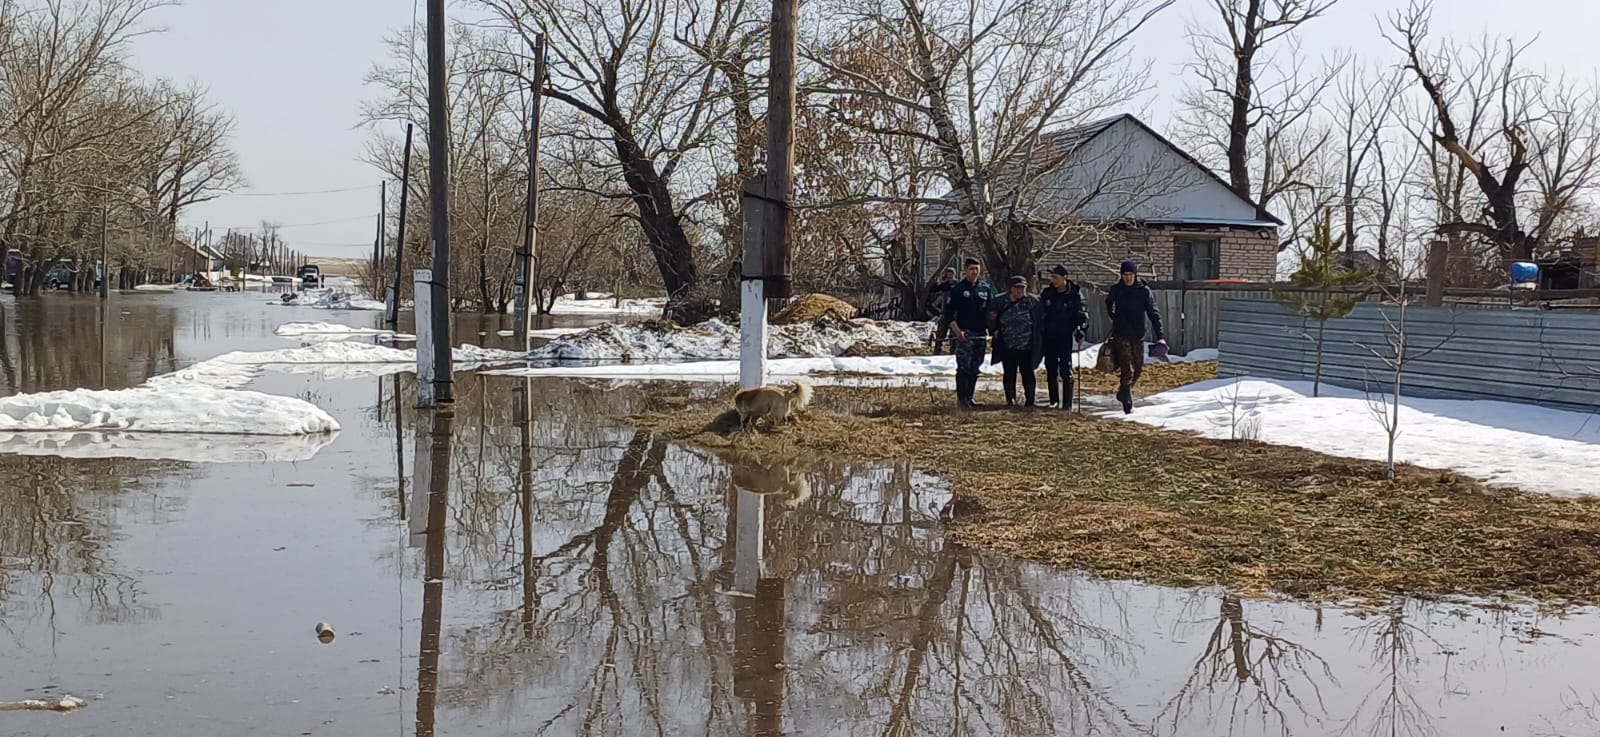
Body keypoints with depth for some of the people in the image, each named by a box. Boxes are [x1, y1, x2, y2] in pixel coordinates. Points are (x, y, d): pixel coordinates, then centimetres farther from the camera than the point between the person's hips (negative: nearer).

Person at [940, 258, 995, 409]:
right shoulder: (957, 289, -2)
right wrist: (957, 331, -14)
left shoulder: (985, 288, 11)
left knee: (975, 368, 8)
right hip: (963, 334, -5)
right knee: (964, 367, -9)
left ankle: (969, 398, 16)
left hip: (980, 334, 5)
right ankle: (961, 399, -6)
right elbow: (949, 313, -5)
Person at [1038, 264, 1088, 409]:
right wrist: (1040, 330, 8)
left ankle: (1067, 402, -3)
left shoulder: (1075, 294, -6)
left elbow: (1083, 314, -6)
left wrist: (1080, 328, -19)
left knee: (1066, 370, -7)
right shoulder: (1047, 293, 4)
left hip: (1066, 337, -4)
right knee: (1050, 369, 7)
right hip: (1049, 337, 4)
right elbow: (1040, 313, 12)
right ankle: (1053, 400, 16)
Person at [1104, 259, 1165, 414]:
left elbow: (1153, 313, -7)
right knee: (1127, 371, -10)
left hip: (1138, 335, 2)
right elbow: (1108, 303, 22)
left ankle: (1123, 393, 34)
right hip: (1121, 335, -2)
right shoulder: (1116, 290, -2)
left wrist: (1160, 335, -15)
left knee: (1138, 369, 10)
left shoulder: (1144, 291, -4)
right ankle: (1128, 405, -5)